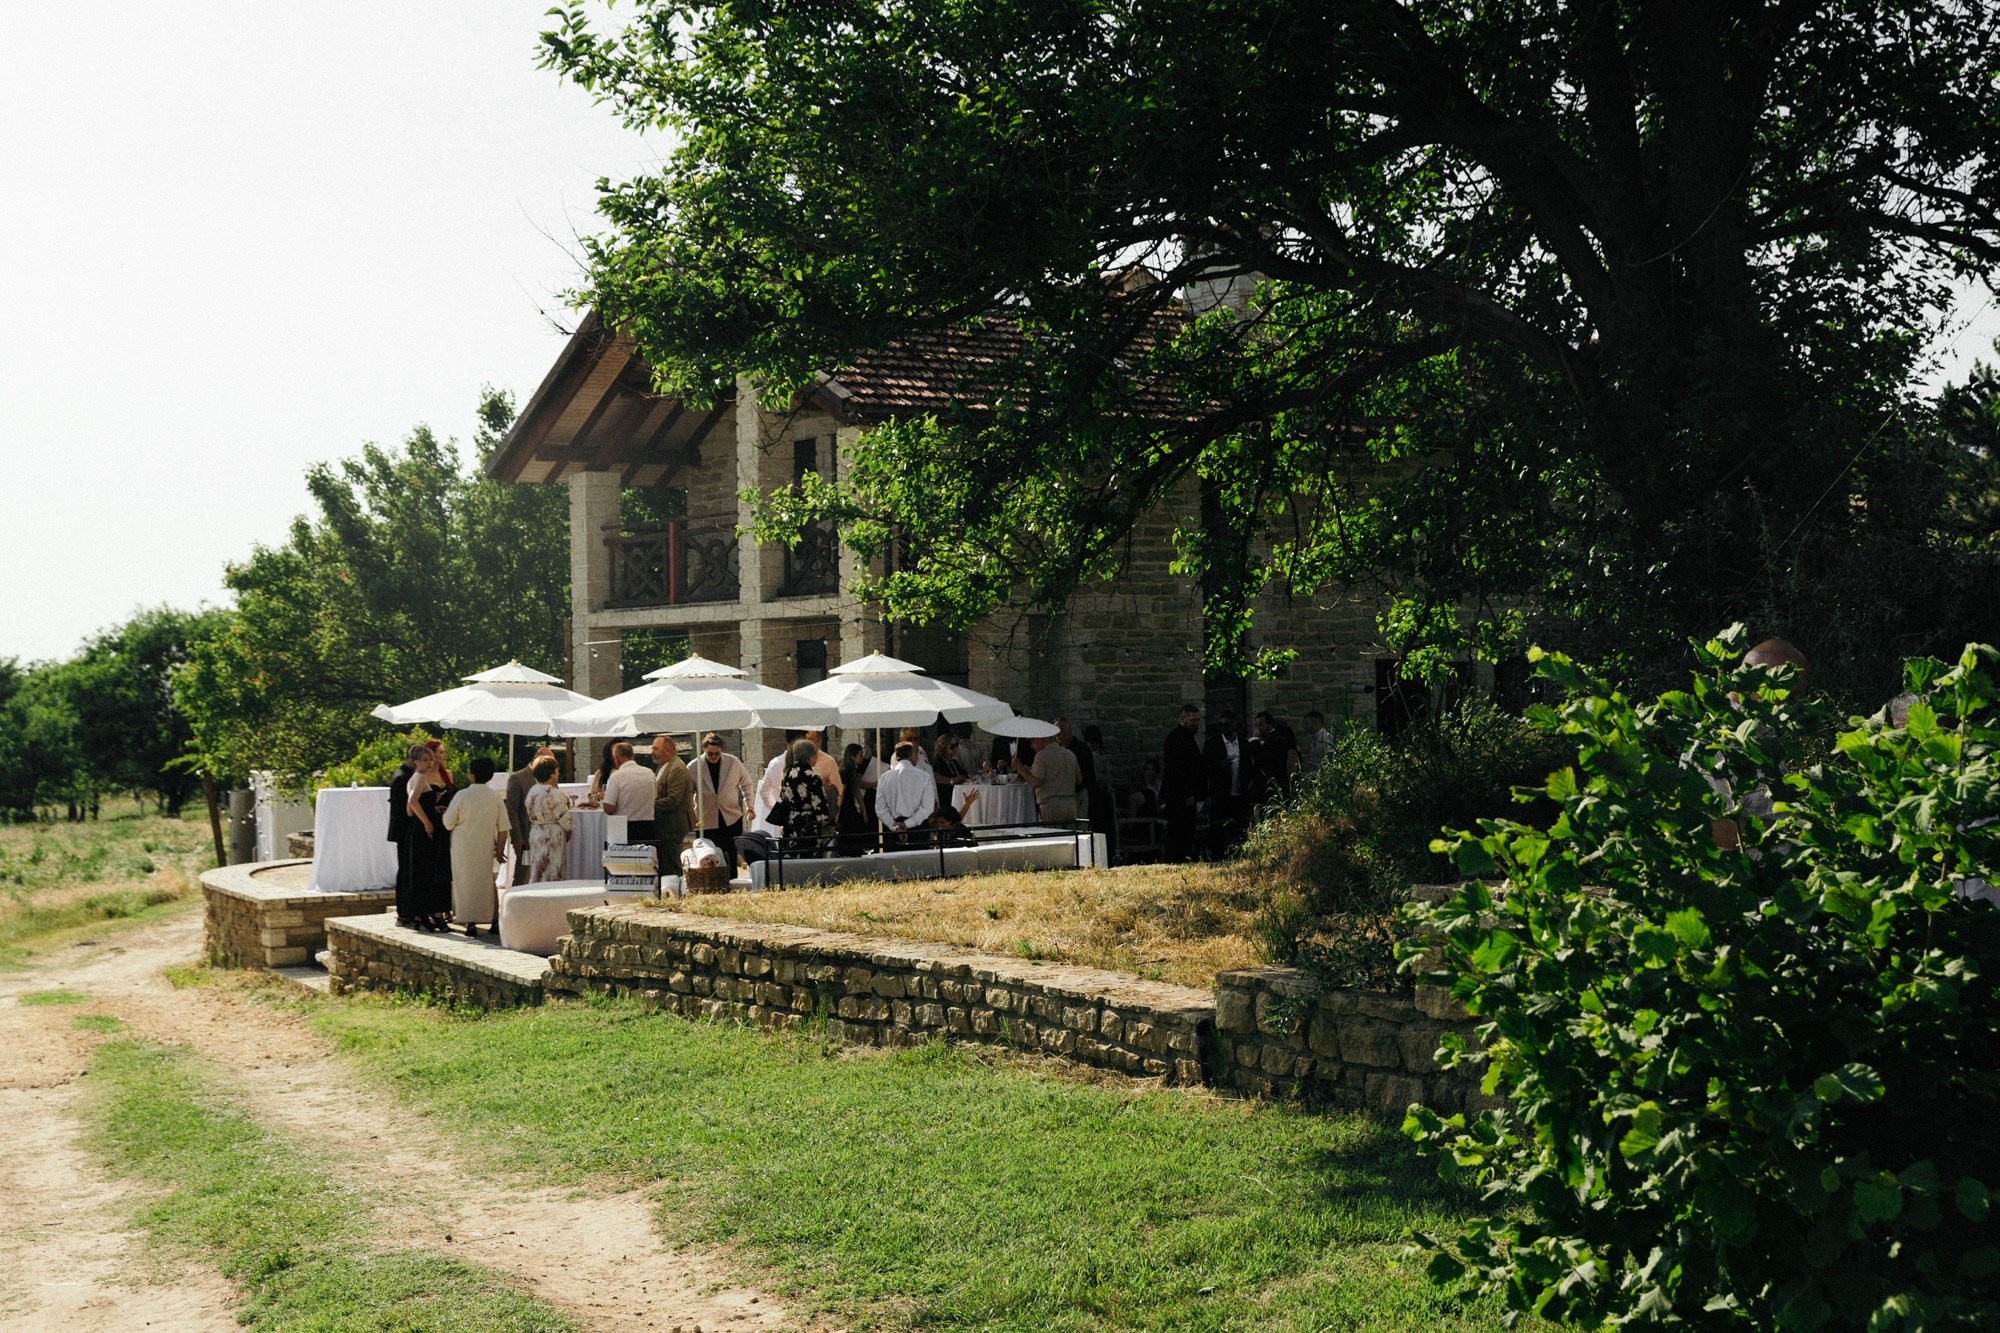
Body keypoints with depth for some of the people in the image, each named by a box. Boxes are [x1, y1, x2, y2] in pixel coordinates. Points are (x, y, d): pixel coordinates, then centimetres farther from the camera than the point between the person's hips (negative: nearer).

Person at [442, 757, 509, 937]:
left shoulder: (462, 795, -12)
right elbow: (503, 826, -2)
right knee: (487, 881, 15)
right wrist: (499, 848, 6)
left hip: (463, 847, -3)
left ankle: (471, 922, -2)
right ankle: (494, 919, 13)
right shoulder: (496, 797, -4)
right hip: (486, 847, 3)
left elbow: (448, 822, -5)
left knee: (466, 882, 5)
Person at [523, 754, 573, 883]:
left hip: (535, 833, 8)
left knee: (536, 872, 12)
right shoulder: (553, 793, -18)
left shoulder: (532, 791, 7)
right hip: (553, 836, -8)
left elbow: (531, 815, 13)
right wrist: (570, 829, 3)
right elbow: (563, 816, -14)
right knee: (551, 873, -2)